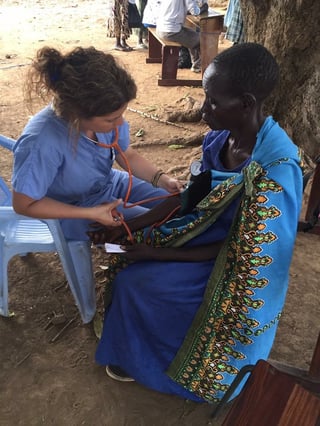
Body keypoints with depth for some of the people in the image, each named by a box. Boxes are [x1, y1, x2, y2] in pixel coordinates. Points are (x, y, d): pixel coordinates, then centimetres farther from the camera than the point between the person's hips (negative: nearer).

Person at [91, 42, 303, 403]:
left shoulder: (275, 171, -33)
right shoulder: (222, 136, -11)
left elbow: (238, 251, -25)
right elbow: (192, 197, 1)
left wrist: (157, 253, -21)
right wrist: (127, 228, -3)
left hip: (233, 268, -7)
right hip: (208, 231, 7)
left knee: (136, 282, -10)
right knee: (127, 256, 2)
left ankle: (139, 360, 21)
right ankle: (132, 347, 26)